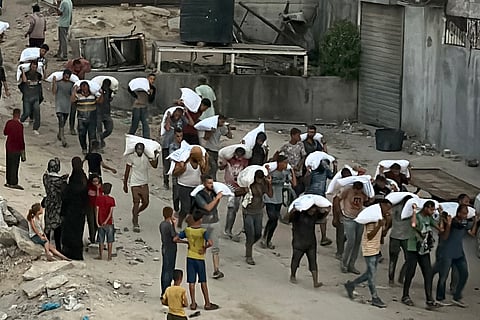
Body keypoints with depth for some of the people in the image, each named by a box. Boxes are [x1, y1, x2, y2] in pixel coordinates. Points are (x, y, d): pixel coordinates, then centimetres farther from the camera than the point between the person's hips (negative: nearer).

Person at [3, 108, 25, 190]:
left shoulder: (8, 122, 1)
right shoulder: (19, 125, -20)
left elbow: (5, 133, 15)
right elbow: (21, 138, -19)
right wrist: (22, 150, -12)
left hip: (8, 146, 7)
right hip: (16, 148, -7)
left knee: (9, 164, 15)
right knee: (15, 165, 0)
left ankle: (8, 181, 23)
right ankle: (13, 183, 4)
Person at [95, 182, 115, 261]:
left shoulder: (99, 198, -4)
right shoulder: (111, 199, -9)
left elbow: (97, 210, -6)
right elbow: (111, 211, -15)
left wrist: (97, 222, -5)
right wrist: (106, 221, -15)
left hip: (100, 222, 2)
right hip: (109, 222, -2)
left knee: (101, 240, 12)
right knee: (110, 241, 8)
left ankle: (100, 255, 14)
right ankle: (109, 256, 9)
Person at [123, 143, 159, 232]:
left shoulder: (147, 156, -1)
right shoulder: (131, 157, -10)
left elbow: (154, 165, -9)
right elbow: (127, 172, -5)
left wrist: (156, 156, -23)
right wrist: (125, 185, -4)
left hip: (144, 184, 4)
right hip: (135, 184, -4)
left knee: (146, 202, 5)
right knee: (136, 203, -9)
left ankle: (135, 213, 35)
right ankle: (135, 225, -4)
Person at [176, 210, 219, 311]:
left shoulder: (187, 230, -4)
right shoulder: (203, 231, -15)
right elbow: (210, 243, -29)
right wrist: (204, 248, -10)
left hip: (190, 257, 3)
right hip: (200, 258, -2)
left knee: (191, 282, 6)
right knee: (203, 282, 8)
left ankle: (193, 304, 7)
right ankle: (207, 303, 12)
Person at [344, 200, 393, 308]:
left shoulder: (382, 217, 8)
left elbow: (382, 234, 10)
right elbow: (369, 236, -23)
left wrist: (388, 223, -4)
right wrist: (379, 226, -33)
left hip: (376, 249, 9)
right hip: (369, 249, -9)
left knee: (371, 273, 14)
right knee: (371, 274, -2)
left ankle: (351, 285, 28)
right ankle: (375, 298, 3)